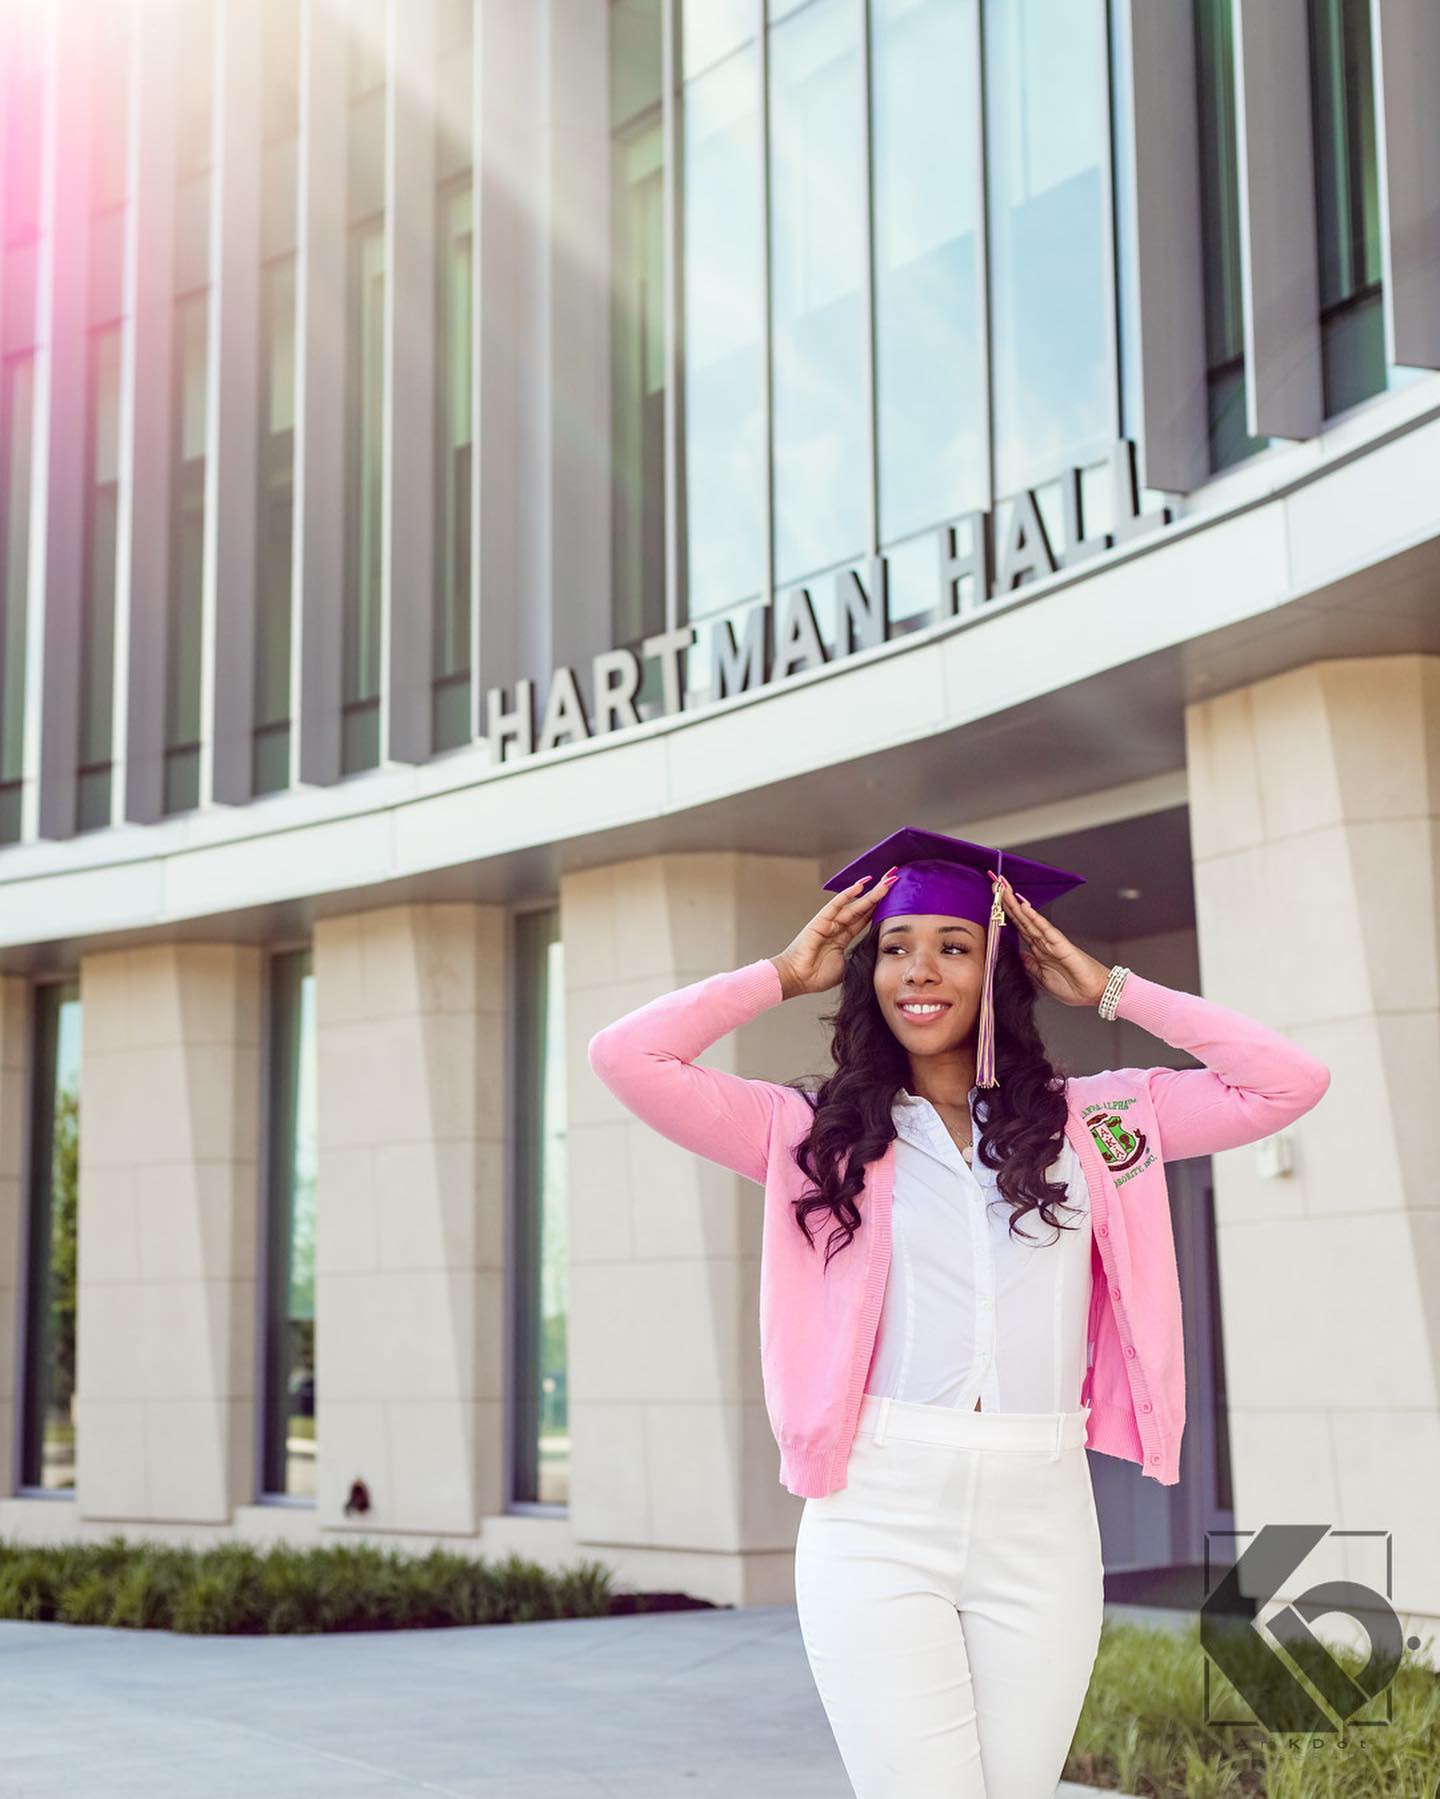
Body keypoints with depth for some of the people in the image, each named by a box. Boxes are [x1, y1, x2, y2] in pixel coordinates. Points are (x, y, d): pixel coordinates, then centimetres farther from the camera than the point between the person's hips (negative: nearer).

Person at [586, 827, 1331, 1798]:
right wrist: (784, 974, 9)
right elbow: (626, 1056, 0)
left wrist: (1109, 989, 10)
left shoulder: (1090, 1122, 12)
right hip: (880, 1513, -2)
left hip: (1042, 1517, 2)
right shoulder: (814, 1131, 8)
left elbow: (1291, 1083, 8)